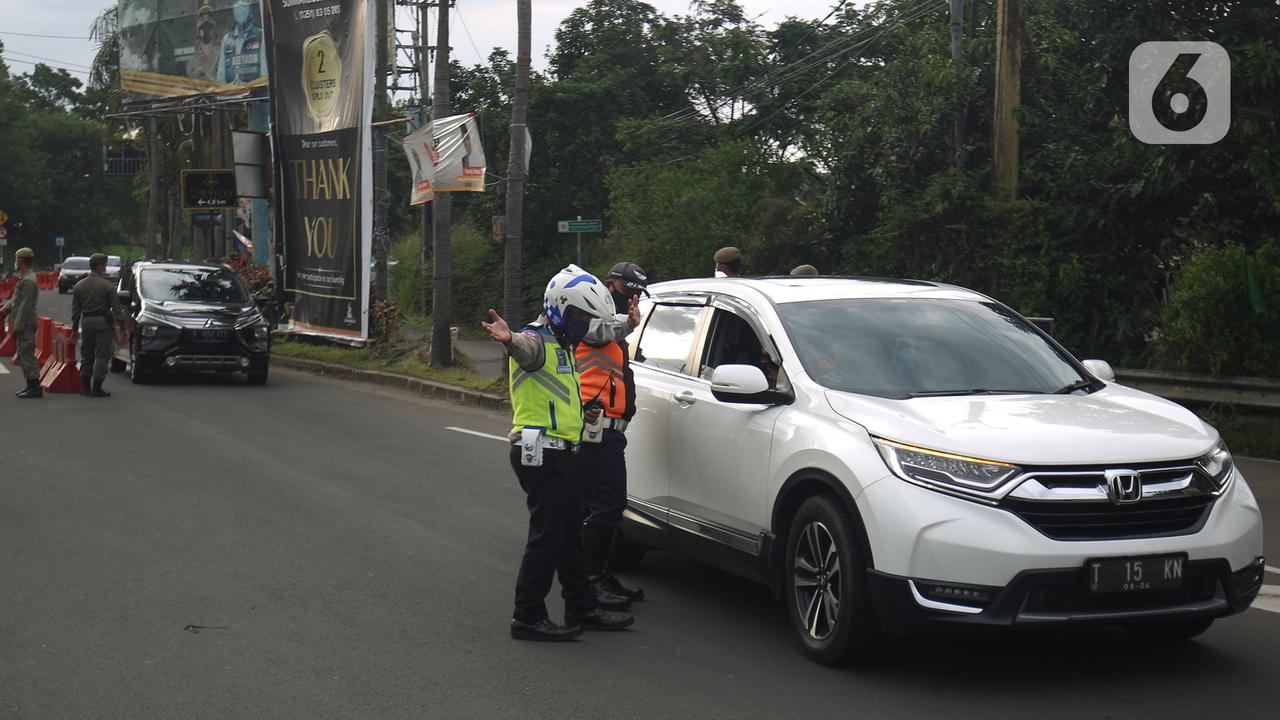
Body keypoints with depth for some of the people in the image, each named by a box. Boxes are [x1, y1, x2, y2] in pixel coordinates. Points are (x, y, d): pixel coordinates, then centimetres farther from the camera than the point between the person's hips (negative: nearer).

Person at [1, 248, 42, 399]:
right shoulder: (24, 277, 16)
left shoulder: (28, 280, -17)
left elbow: (25, 305, -21)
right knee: (23, 355, 14)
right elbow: (15, 299, 23)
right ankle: (31, 386, 19)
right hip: (24, 324, 10)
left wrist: (18, 325, -20)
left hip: (26, 324, -10)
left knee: (27, 354, -8)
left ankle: (35, 388, -6)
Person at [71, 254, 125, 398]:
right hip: (103, 321, -5)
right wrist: (122, 315, 15)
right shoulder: (107, 286, -9)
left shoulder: (79, 285, 6)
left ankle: (85, 387, 16)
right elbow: (116, 308, -6)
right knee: (102, 355, 0)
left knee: (86, 354, 15)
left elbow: (75, 309, 8)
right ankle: (97, 389, -3)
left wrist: (75, 326, 14)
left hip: (86, 321, 5)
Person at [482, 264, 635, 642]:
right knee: (546, 536, -9)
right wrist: (508, 339, -61)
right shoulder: (536, 340, -14)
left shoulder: (562, 344, 18)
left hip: (560, 452, 10)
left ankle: (582, 608, 26)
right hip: (540, 451, -10)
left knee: (570, 534, 16)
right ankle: (528, 617, -3)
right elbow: (524, 348, -40)